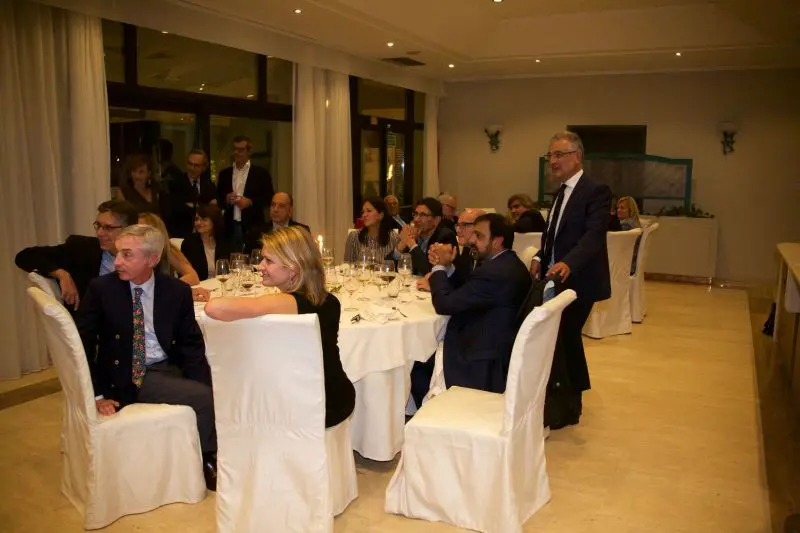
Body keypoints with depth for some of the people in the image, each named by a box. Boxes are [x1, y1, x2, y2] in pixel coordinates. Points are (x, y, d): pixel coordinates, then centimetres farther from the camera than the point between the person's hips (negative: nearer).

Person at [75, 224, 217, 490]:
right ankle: (208, 459, 3)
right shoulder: (101, 288, -7)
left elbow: (191, 344, 0)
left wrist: (204, 383, -15)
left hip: (170, 368, 4)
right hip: (130, 377, -4)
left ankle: (216, 454, 8)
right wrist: (96, 394, -10)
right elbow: (83, 344, -5)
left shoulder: (177, 291, -2)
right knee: (205, 397, -22)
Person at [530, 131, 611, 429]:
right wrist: (541, 257, -1)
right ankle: (571, 401, 39)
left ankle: (563, 408, 12)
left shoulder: (596, 192, -15)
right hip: (558, 278, 9)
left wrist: (568, 263, -43)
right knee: (566, 337, 20)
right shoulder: (562, 192, 13)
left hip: (577, 281, -9)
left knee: (559, 339, -6)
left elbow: (594, 235, -28)